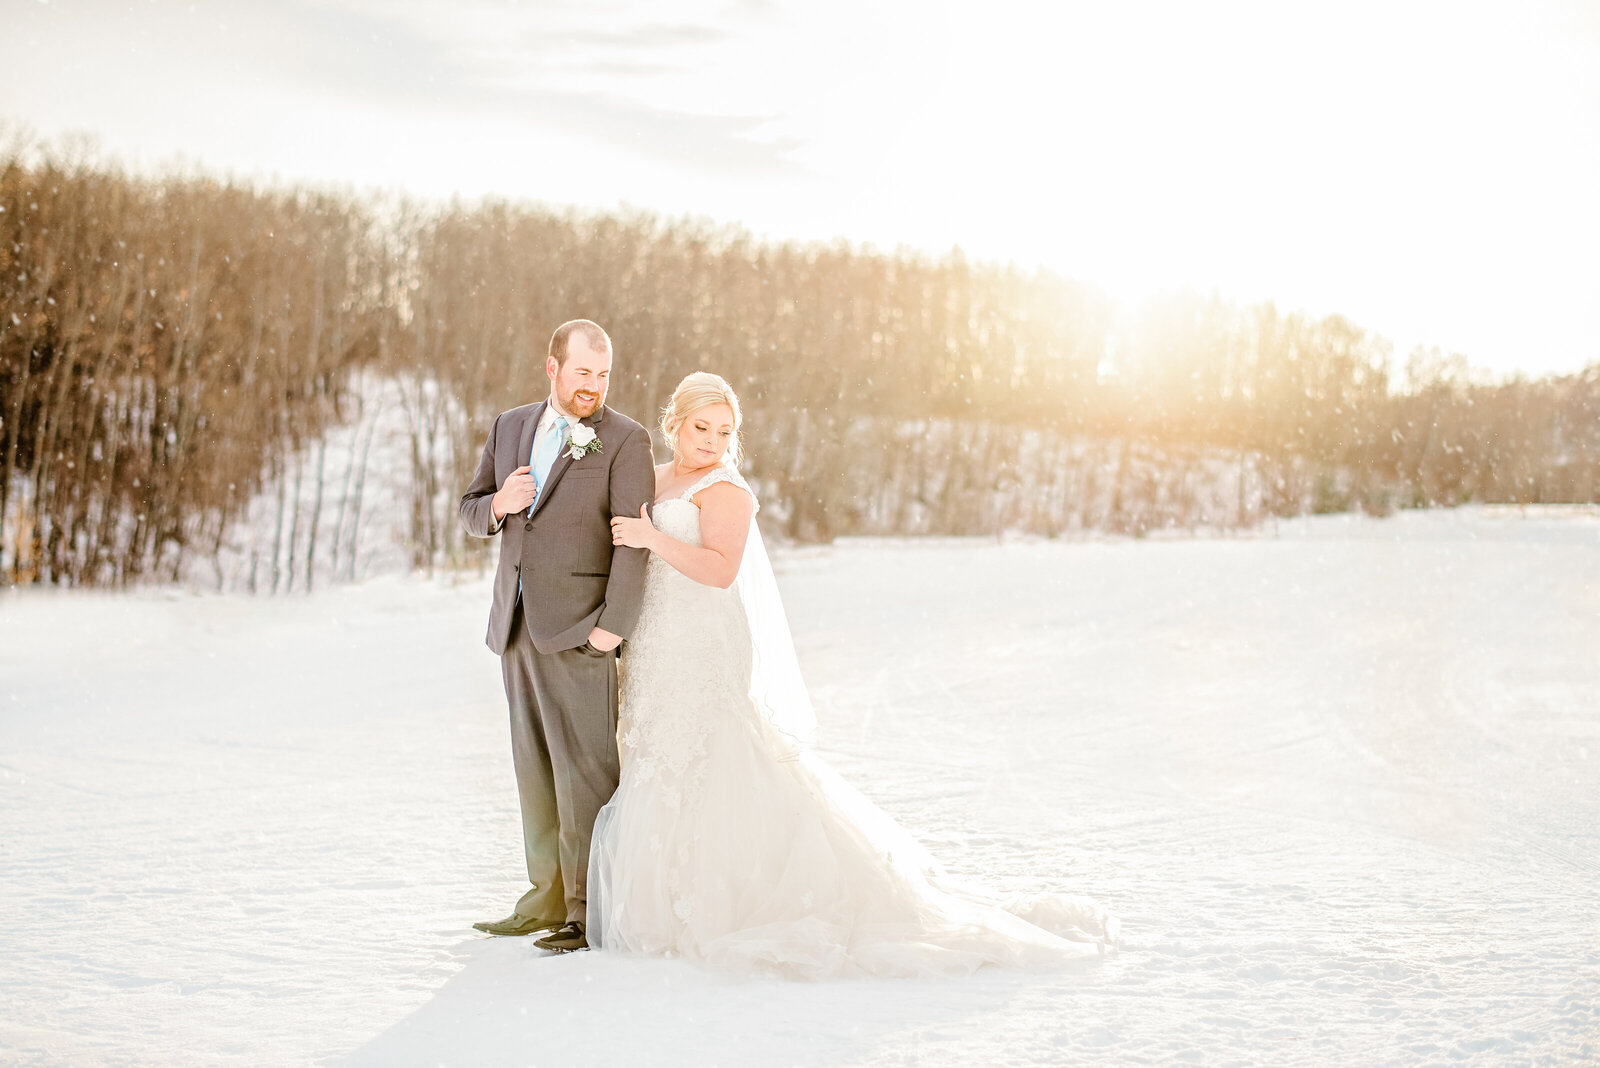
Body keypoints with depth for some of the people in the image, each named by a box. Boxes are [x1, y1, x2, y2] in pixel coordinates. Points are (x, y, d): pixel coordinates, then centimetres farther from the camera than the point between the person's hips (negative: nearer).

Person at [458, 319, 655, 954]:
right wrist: (499, 504, -6)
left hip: (579, 632, -6)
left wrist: (614, 626, -18)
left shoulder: (625, 440, -4)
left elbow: (633, 541, -11)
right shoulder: (509, 428, 14)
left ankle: (591, 911, 0)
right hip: (517, 628, 6)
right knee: (535, 770, 13)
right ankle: (549, 897, 23)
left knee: (586, 772, -6)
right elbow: (470, 514, 17)